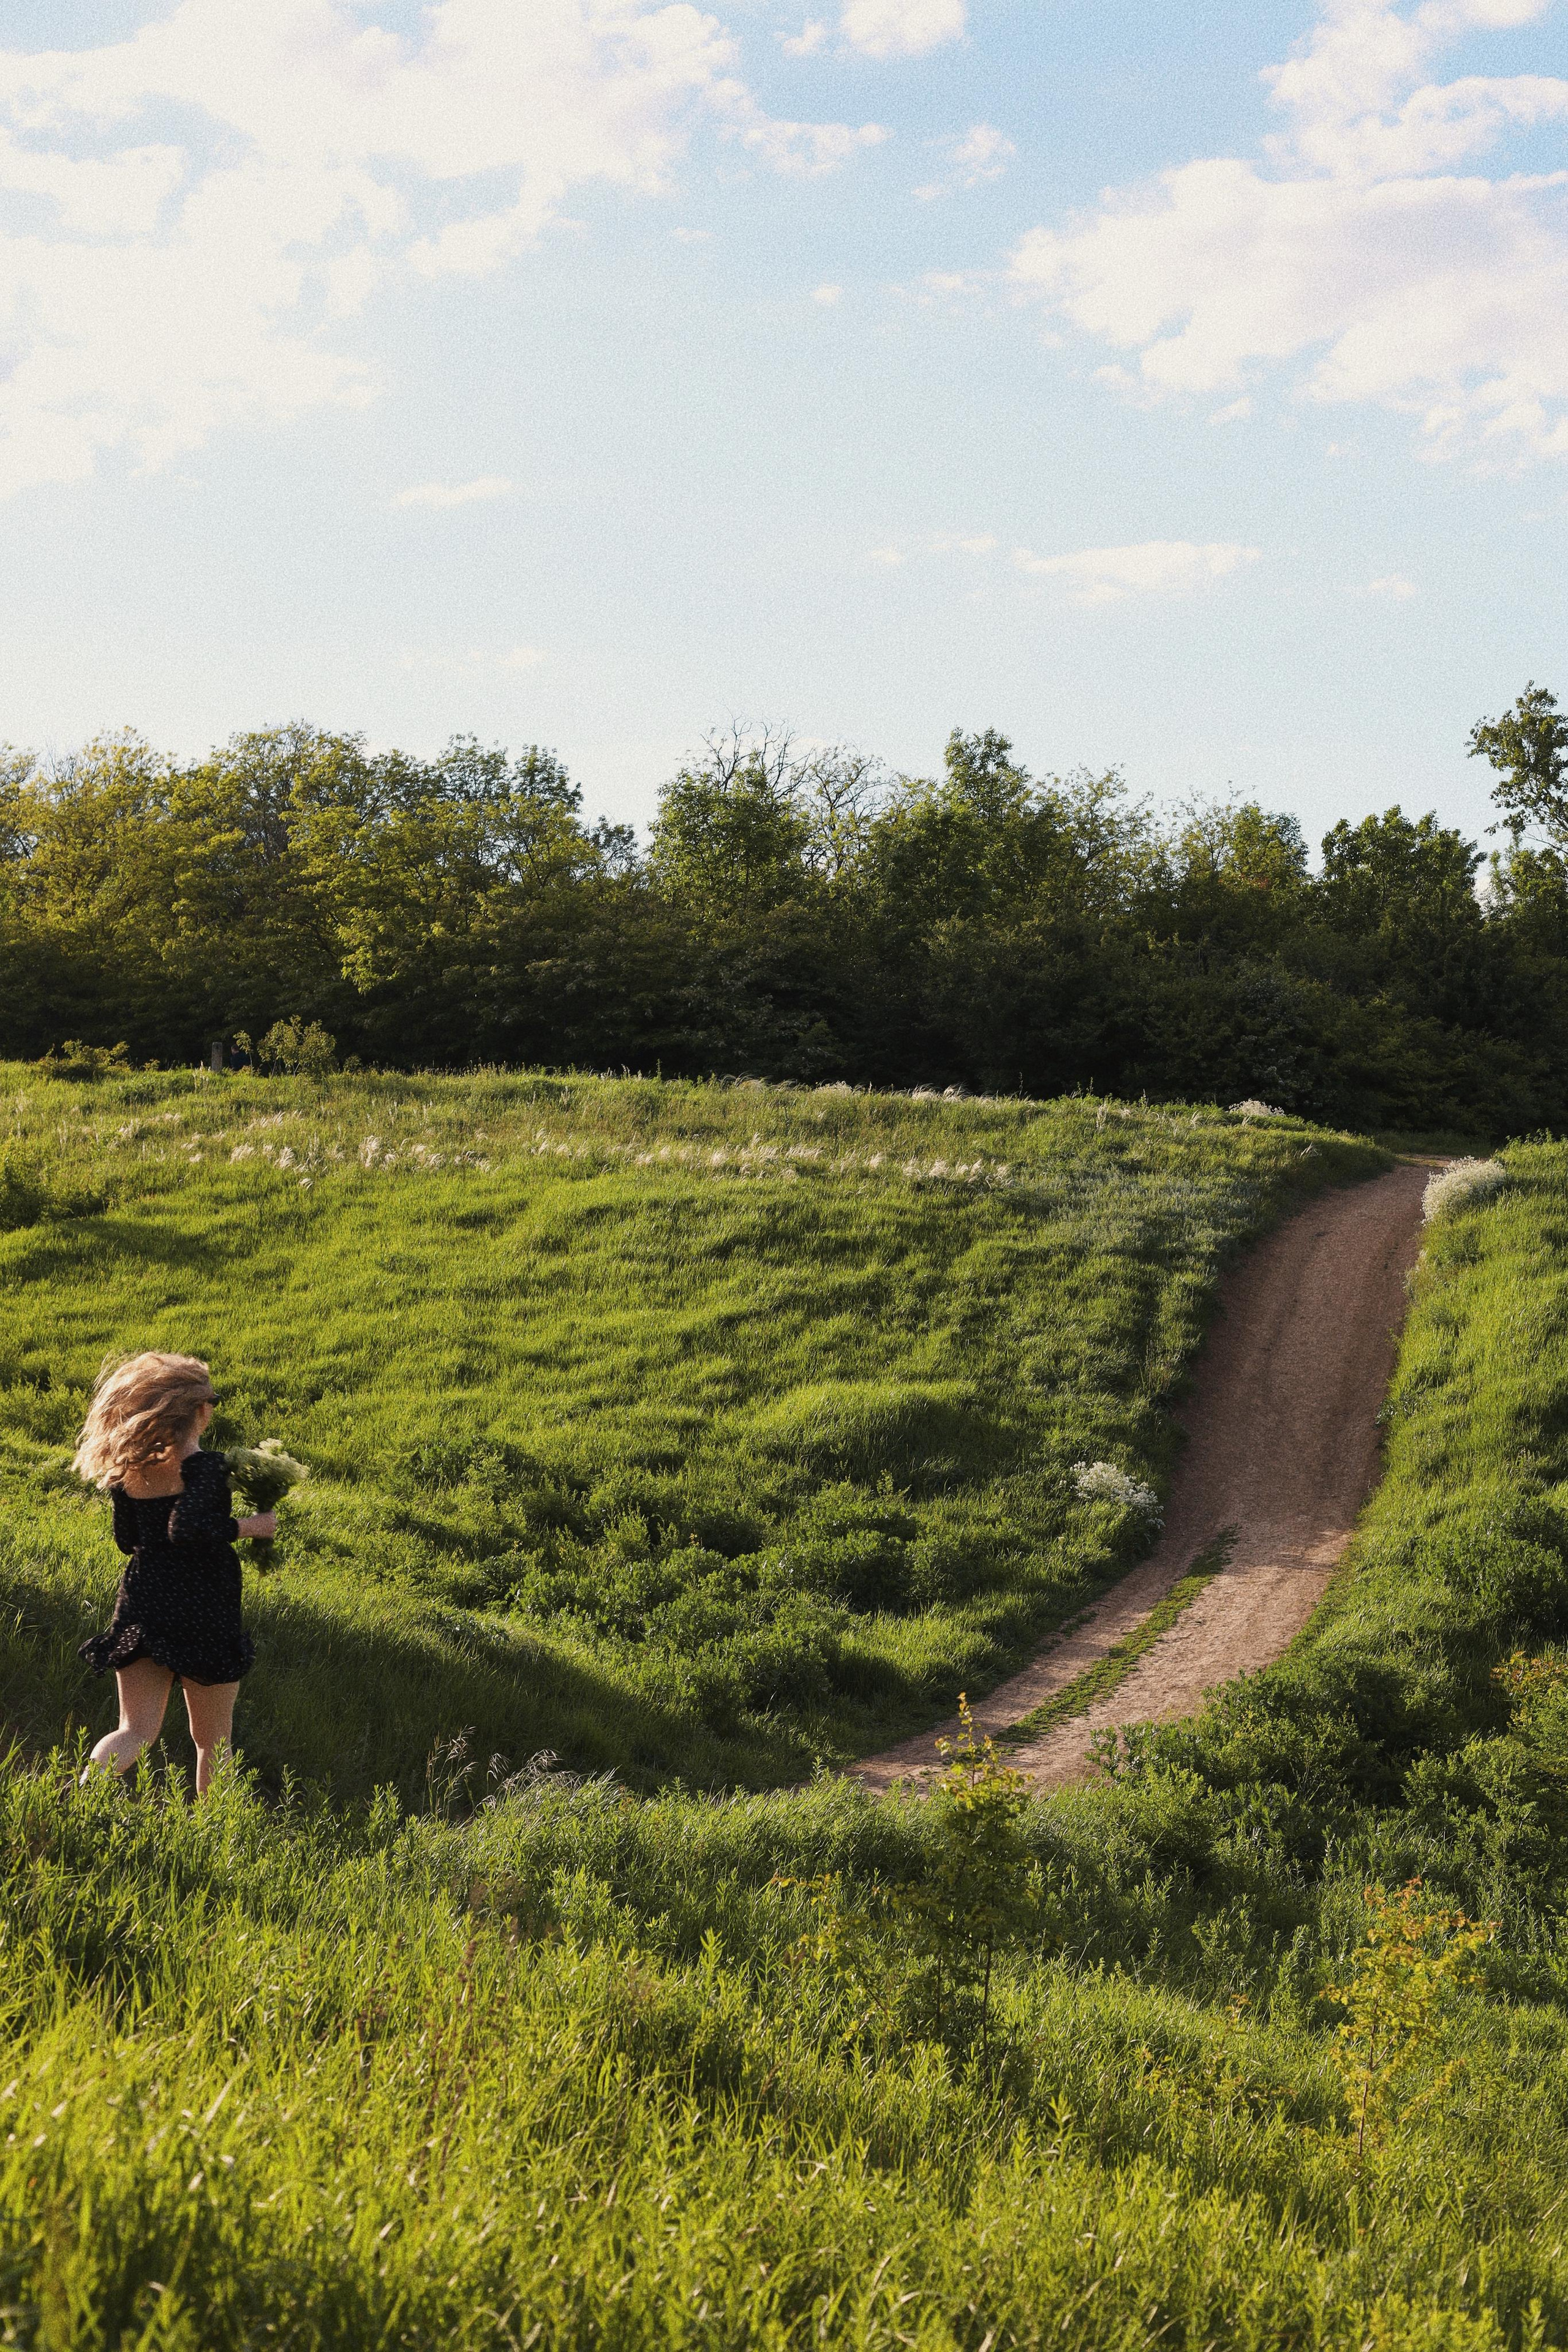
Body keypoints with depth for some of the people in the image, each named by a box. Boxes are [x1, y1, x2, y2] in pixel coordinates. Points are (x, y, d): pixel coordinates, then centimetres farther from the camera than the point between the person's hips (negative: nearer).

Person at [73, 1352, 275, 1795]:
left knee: (136, 1730, 5)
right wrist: (250, 1526, -20)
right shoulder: (203, 1466, -16)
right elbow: (186, 1528, -31)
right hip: (202, 1609, -5)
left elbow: (127, 1539, 13)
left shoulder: (128, 1469, 4)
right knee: (212, 1737, 13)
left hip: (139, 1605, 5)